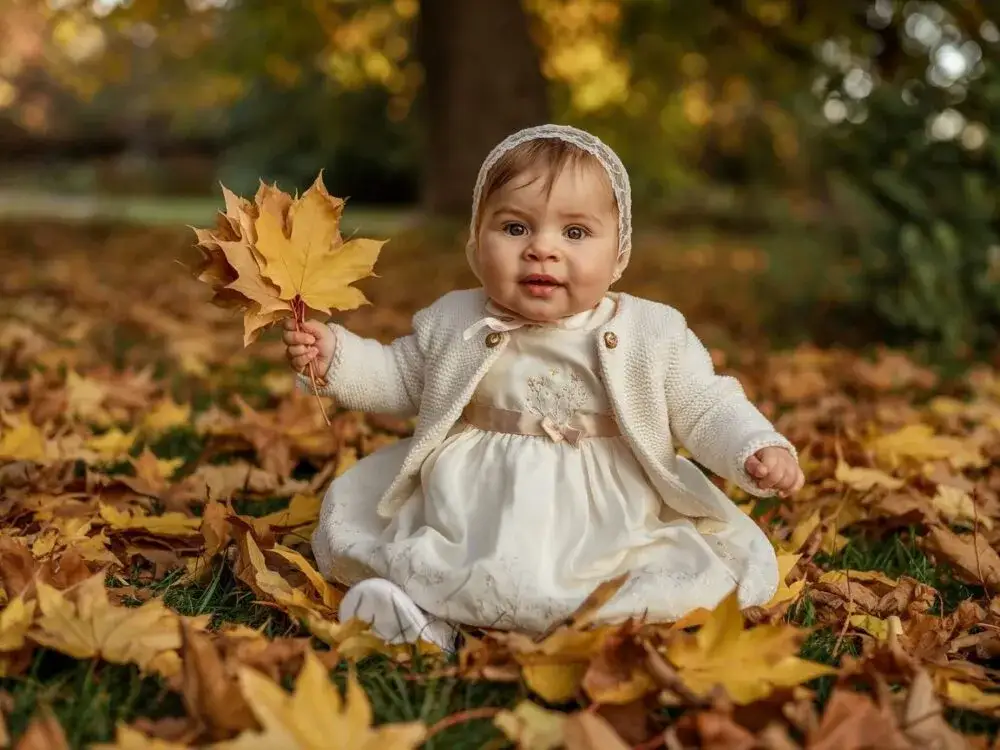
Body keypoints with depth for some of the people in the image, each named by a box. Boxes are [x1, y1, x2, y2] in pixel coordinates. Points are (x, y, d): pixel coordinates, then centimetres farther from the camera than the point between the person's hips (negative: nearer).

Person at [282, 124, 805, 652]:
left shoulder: (654, 334, -3)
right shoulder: (453, 322, 2)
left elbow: (707, 408, 1)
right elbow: (399, 378, 16)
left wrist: (759, 450, -16)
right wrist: (335, 355, 0)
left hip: (608, 529, 0)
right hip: (465, 522, 1)